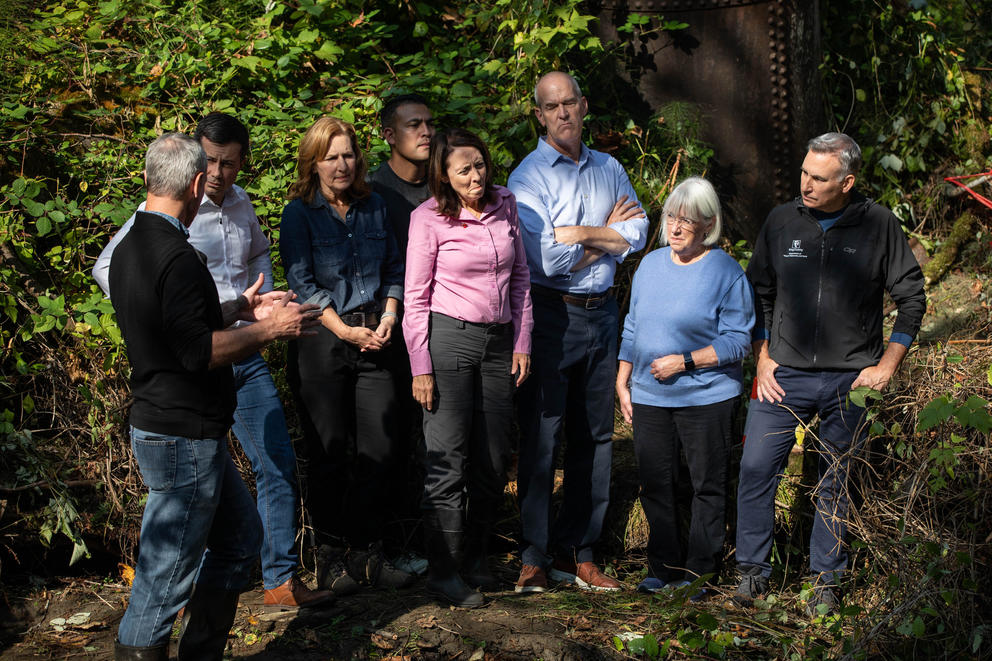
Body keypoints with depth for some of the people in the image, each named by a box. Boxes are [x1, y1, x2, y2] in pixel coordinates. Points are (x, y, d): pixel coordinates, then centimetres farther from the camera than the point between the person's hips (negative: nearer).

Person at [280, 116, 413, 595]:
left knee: (379, 448, 1)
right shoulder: (299, 213, -1)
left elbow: (394, 268, 14)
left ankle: (367, 553, 13)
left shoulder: (374, 207, 12)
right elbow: (302, 281, -7)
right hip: (322, 341, -4)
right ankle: (332, 557, 11)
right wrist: (345, 330, -12)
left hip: (374, 339, 4)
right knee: (330, 453, 0)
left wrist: (389, 315, -2)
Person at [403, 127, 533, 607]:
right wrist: (420, 367, -9)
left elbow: (520, 278, 14)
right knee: (448, 460, -4)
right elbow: (415, 298, -5)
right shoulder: (429, 218, -7)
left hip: (498, 342, 5)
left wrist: (522, 343, 9)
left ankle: (475, 558, 26)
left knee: (493, 460, 10)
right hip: (449, 338, -5)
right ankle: (443, 572, 6)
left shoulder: (505, 205, 6)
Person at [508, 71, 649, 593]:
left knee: (595, 436, 7)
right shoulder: (528, 176, -5)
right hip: (550, 315, -5)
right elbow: (546, 259, -15)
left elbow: (636, 233, 3)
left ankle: (577, 553, 15)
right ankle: (536, 558, 1)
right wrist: (605, 232, -2)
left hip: (601, 313, 5)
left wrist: (578, 238, -10)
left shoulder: (609, 170, 13)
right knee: (541, 438, -5)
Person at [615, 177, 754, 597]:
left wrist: (685, 362, -17)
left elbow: (737, 341, -10)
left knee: (708, 487, 3)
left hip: (706, 399, -5)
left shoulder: (726, 272, -8)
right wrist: (622, 383, 13)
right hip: (649, 397, 5)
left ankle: (700, 571, 14)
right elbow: (632, 329, 17)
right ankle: (663, 568, 20)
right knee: (655, 485, 9)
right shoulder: (650, 265, 9)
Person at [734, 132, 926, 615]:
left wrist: (887, 366, -2)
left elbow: (911, 298, 3)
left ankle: (826, 579, 20)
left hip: (850, 380, -1)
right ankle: (753, 570, 12)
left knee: (836, 482, 7)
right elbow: (758, 292, 11)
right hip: (786, 375, 1)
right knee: (755, 469, -4)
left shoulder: (879, 225, -4)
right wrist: (763, 358, 4)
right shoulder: (782, 221, 1)